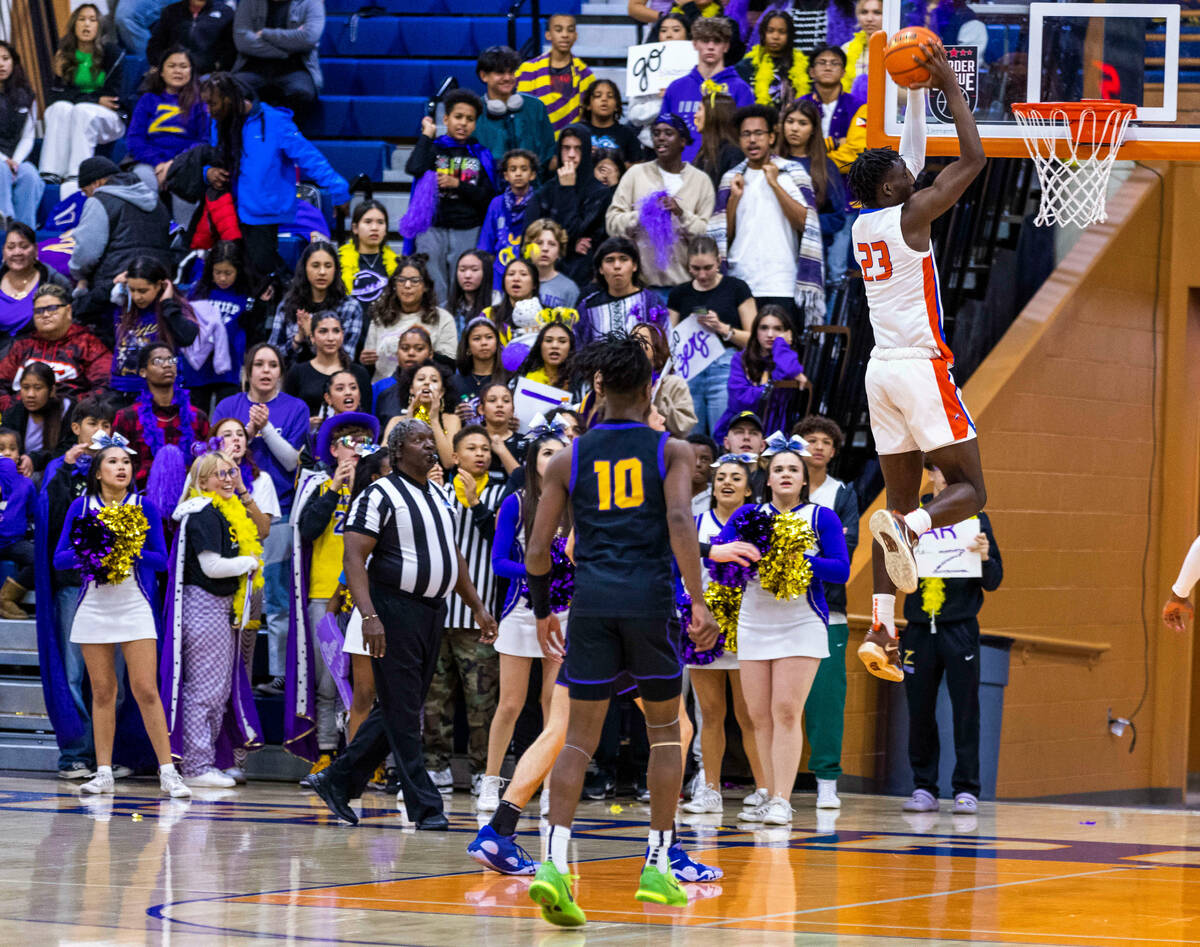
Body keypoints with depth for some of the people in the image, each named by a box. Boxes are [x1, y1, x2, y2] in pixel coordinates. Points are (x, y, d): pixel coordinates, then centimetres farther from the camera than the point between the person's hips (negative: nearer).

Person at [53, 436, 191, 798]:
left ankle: (167, 772, -7)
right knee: (102, 691, 4)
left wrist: (134, 550, -14)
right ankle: (103, 773, 9)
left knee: (146, 689, -8)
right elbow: (59, 558, 3)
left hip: (134, 606, -1)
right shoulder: (81, 507, 5)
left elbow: (161, 559, 3)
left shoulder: (144, 507, 4)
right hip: (94, 605, 1)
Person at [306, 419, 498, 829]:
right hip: (394, 610, -8)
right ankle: (425, 807, -3)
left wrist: (477, 607, 20)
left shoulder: (440, 496, 16)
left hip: (433, 611, 8)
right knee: (402, 714, -4)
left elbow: (453, 556, 26)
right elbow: (355, 557, -15)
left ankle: (337, 782, 22)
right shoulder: (380, 495, -9)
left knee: (397, 711, 12)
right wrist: (370, 615, -25)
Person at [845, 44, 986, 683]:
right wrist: (950, 88, 1)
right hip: (921, 367, -7)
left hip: (880, 371, 7)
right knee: (968, 489, -2)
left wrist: (916, 97, 29)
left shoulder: (863, 223, 12)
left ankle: (881, 631, -5)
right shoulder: (910, 216, -9)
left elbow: (913, 161, 28)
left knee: (900, 500, 7)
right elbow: (973, 158, -6)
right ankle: (908, 529, -34)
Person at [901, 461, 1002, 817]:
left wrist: (985, 557, -17)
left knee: (965, 709, -2)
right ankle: (923, 787, 12)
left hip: (960, 627, -2)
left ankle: (966, 789, 4)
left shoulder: (975, 519, 3)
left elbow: (993, 582, 3)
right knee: (920, 710, 4)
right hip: (919, 625, 2)